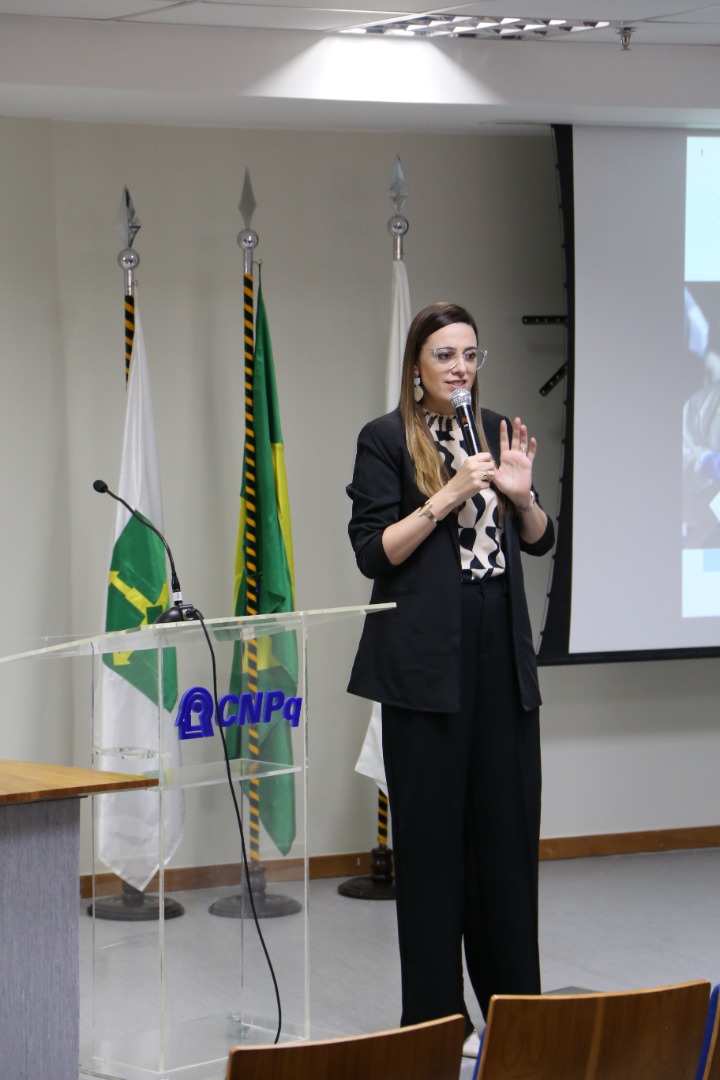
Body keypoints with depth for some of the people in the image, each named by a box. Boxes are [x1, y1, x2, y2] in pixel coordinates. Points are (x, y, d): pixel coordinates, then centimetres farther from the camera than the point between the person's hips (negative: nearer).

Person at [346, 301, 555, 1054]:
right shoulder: (385, 440, -2)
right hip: (426, 659, -5)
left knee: (509, 823, 7)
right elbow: (373, 552, -9)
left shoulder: (497, 431, 13)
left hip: (502, 653, 5)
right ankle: (437, 1014, 6)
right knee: (432, 834, -1)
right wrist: (448, 496, -17)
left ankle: (515, 999, 18)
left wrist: (522, 494, -4)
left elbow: (539, 541, 17)